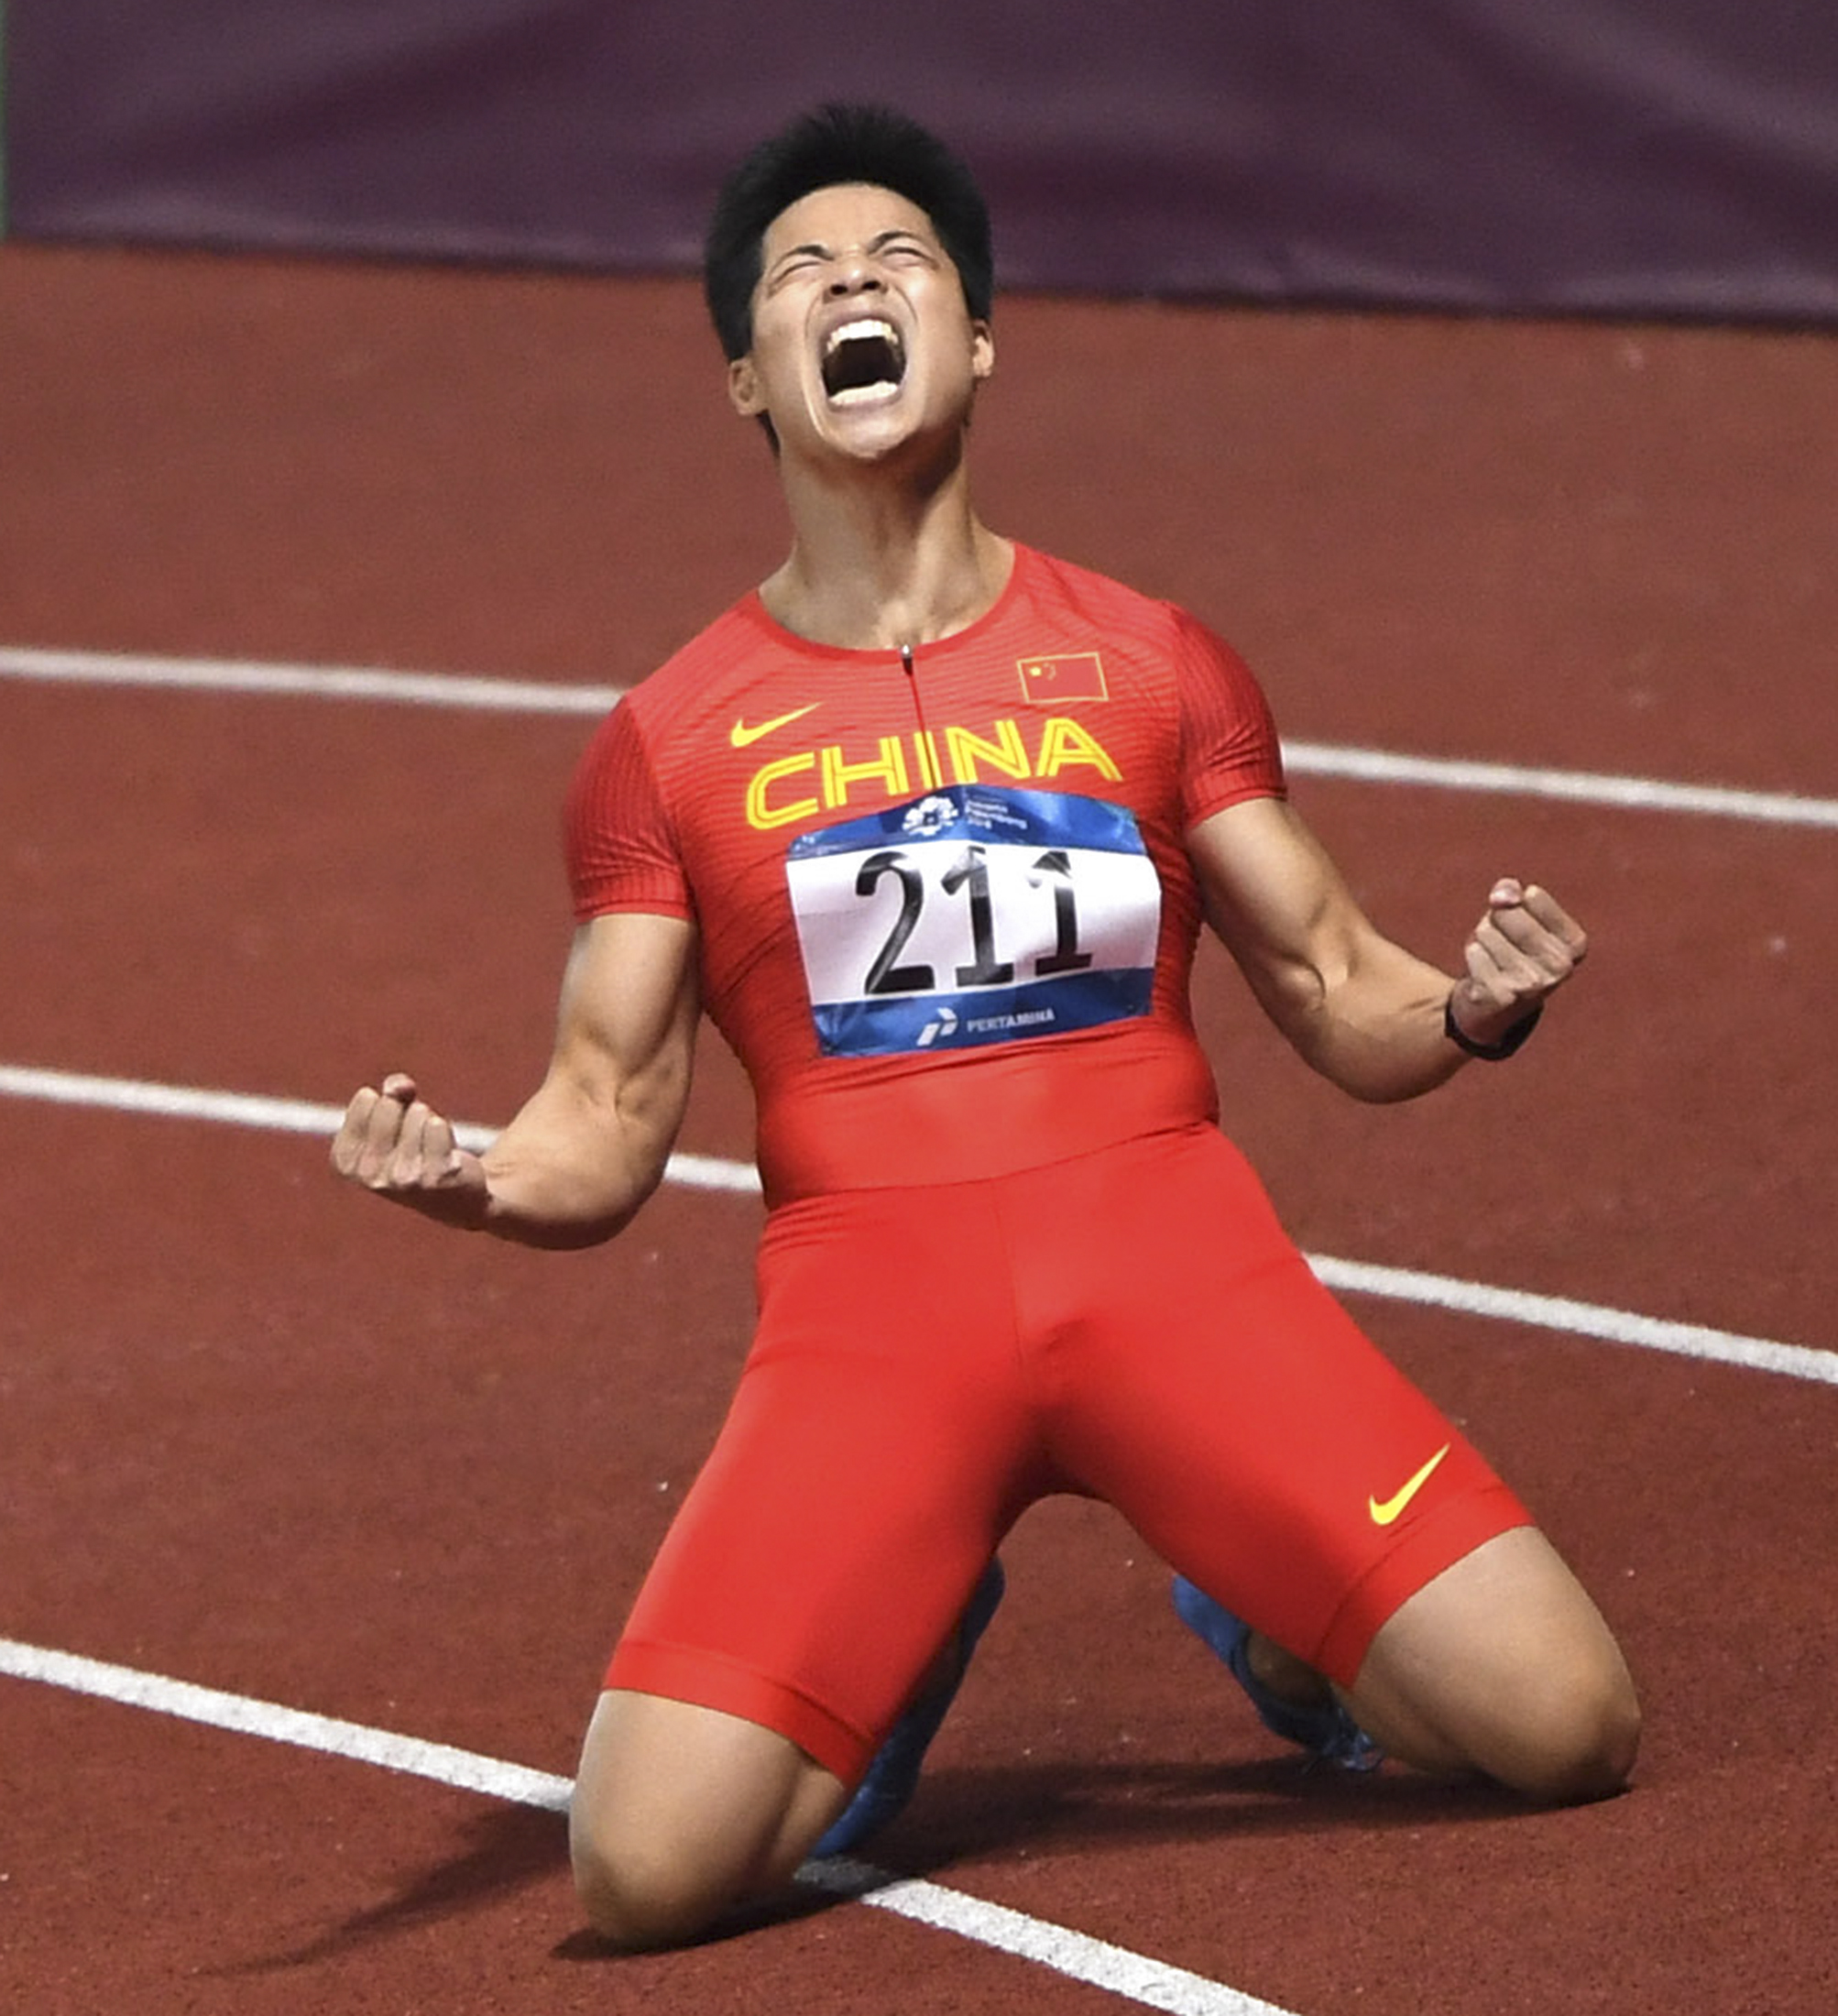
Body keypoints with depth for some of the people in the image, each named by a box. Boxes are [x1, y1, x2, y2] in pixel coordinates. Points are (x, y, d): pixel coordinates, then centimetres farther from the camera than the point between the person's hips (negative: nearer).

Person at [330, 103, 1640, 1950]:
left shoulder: (1149, 667, 13)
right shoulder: (668, 740, 10)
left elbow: (1337, 997, 15)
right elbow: (604, 1132, 9)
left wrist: (1469, 1008, -8)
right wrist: (469, 1179, -14)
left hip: (1166, 1242, 1)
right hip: (866, 1292, -1)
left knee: (1567, 1732, -14)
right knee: (644, 1871, -20)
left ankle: (1258, 1612, 19)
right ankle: (916, 1644, 14)